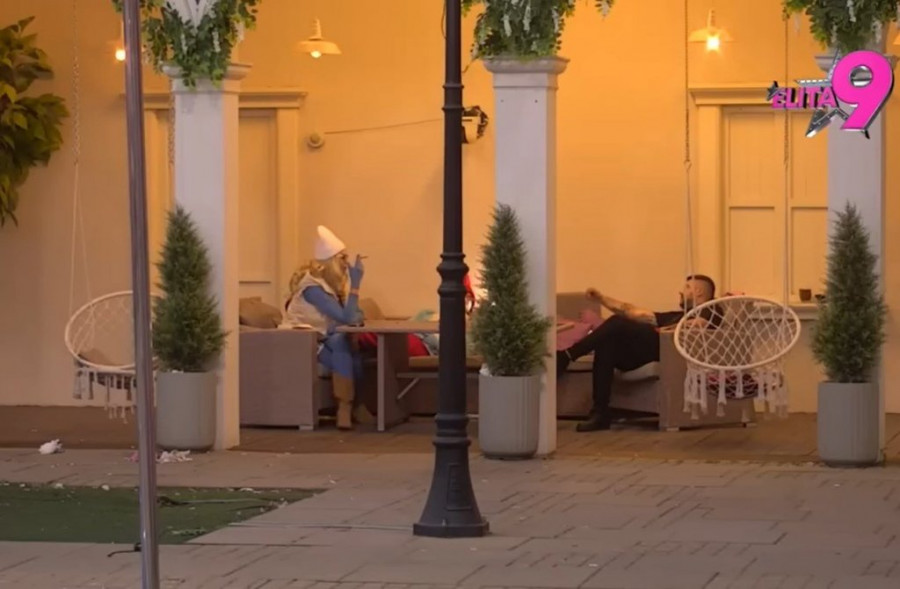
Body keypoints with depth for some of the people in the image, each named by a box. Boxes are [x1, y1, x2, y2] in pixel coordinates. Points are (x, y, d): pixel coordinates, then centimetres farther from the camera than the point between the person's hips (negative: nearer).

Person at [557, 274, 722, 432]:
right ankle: (600, 413, -28)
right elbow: (635, 313, 33)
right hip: (642, 351, 7)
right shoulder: (677, 315, 40)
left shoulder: (710, 312, 17)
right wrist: (601, 298, 25)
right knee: (606, 344, -24)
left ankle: (566, 356, -26)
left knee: (617, 324, -25)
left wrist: (663, 331, -9)